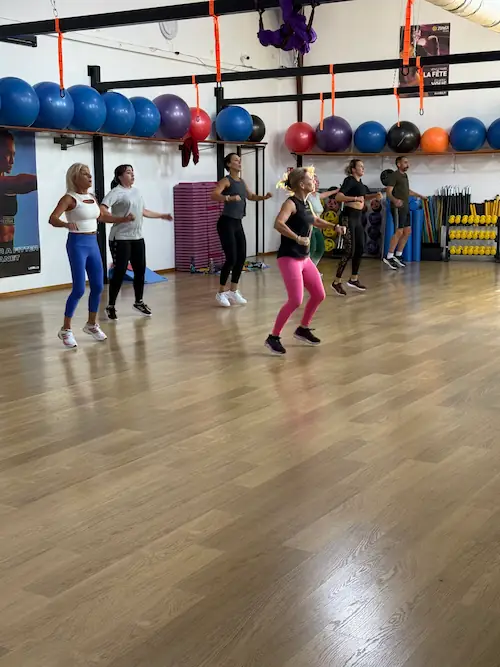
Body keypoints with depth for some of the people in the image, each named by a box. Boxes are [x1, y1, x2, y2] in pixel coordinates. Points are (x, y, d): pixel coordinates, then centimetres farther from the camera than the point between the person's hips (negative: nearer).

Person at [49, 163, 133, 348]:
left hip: (93, 243, 7)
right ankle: (66, 329, 3)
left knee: (98, 286, 9)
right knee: (79, 289, -9)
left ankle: (91, 324, 26)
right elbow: (52, 219, -24)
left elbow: (100, 217, 28)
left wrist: (122, 219, 29)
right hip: (77, 244, -7)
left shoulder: (92, 197, 10)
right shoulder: (69, 198, -11)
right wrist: (66, 224, -44)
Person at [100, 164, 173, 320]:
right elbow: (102, 209, -24)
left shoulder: (136, 191, 14)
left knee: (140, 270, 10)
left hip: (137, 238, 7)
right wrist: (118, 219, -35)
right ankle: (111, 306, 6)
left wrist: (161, 216, 30)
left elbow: (143, 211, 25)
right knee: (120, 272, -6)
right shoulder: (116, 192, -11)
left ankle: (139, 302, 27)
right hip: (121, 239, -7)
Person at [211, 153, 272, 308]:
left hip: (238, 223, 8)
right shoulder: (226, 180, -10)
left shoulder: (241, 181, 13)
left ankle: (233, 292, 17)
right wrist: (230, 198, -39)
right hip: (226, 223, -8)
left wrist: (264, 197, 10)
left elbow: (250, 196, 27)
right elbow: (213, 196, -25)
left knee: (241, 258, 6)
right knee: (231, 258, -10)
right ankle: (221, 293, 4)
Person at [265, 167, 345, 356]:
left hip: (304, 258, 9)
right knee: (295, 300, -15)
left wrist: (335, 226, 21)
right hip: (289, 258, -9)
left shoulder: (306, 203, 11)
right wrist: (298, 238, -38)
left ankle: (302, 329, 31)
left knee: (319, 295, 13)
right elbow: (278, 224, -33)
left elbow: (315, 221, 32)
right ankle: (273, 337, -3)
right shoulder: (291, 203, -15)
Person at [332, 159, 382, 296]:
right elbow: (338, 197, -25)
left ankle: (353, 279, 25)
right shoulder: (349, 180, -11)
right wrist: (355, 198, -32)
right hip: (349, 216, -9)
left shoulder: (359, 182, 15)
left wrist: (375, 196, 13)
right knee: (349, 250, -11)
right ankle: (337, 282, -5)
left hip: (358, 217, 9)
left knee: (360, 249, 12)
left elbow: (365, 196, 32)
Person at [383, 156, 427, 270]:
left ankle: (398, 256, 16)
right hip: (398, 208, -9)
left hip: (405, 208, 9)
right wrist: (394, 200, -38)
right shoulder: (394, 175, -9)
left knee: (407, 231, 9)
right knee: (399, 232, -13)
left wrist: (419, 195, 43)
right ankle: (389, 257, -8)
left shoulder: (405, 175, 17)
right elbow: (388, 192, -18)